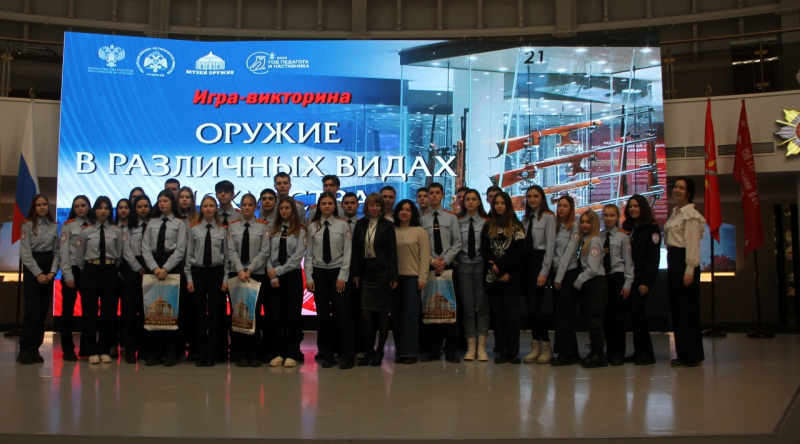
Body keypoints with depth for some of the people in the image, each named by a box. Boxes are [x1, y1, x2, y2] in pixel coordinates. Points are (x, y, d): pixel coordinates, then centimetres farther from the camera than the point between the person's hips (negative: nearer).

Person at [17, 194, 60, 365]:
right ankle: (24, 350, -3)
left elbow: (57, 251, 7)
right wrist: (38, 274, -11)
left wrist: (52, 272, -6)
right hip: (32, 270, -4)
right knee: (33, 311, -11)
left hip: (48, 272, 4)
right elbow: (25, 253, -6)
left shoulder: (54, 226, 8)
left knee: (43, 312, 4)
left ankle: (35, 349, 11)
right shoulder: (28, 224, -2)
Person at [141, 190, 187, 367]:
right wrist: (155, 268, -8)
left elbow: (180, 250, -5)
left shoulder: (180, 223, 3)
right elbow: (145, 248, 6)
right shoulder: (152, 223, 14)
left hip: (173, 268, -3)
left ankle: (170, 353, 5)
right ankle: (155, 353, 8)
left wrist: (166, 268, -14)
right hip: (153, 268, 3)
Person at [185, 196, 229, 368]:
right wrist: (189, 279, -1)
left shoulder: (223, 230, 3)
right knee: (199, 314, 4)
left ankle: (211, 354, 11)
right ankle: (200, 355, 12)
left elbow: (227, 255, 3)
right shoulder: (194, 228, 2)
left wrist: (225, 279, -2)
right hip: (198, 271, 0)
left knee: (215, 314, 2)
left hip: (216, 272, 0)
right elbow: (189, 254, 3)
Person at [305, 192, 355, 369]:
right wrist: (309, 277, -1)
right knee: (322, 315, 7)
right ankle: (326, 355, 16)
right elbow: (309, 254, 4)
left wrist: (343, 276, -9)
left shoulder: (343, 225, -2)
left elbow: (347, 252, -4)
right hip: (319, 273, 2)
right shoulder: (313, 226, 4)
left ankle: (346, 356, 4)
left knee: (343, 313, -4)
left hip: (338, 272, -2)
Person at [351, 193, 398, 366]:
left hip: (382, 272, -2)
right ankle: (368, 350, 11)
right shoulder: (360, 225, 7)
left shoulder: (387, 225, 0)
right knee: (365, 313, -3)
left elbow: (392, 252, -2)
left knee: (382, 313, 3)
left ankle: (379, 351, 14)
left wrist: (394, 276, -8)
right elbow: (355, 250, 7)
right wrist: (355, 273, 0)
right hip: (365, 273, 2)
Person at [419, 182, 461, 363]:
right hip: (428, 267, 0)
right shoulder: (422, 219, 6)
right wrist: (432, 261, -9)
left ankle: (450, 350, 6)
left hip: (447, 266, 0)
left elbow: (457, 243, 2)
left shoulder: (451, 217, 7)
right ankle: (433, 349, 11)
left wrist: (445, 260, -8)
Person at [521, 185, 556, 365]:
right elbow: (522, 243, 10)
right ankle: (536, 348, 12)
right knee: (530, 307, 6)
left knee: (535, 307, -10)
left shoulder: (548, 217, -4)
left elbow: (550, 245, -9)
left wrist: (544, 272, -13)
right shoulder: (525, 218, 15)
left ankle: (546, 348, 2)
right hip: (526, 262, 6)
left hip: (539, 261, -6)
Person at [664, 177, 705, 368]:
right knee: (676, 309, 11)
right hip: (672, 260, 10)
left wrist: (689, 270, -21)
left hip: (684, 261, -9)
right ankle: (683, 353, 17)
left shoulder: (691, 214, -10)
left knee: (687, 309, -5)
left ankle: (692, 356, 1)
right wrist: (672, 265, 16)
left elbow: (693, 243, -16)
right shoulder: (675, 212, 18)